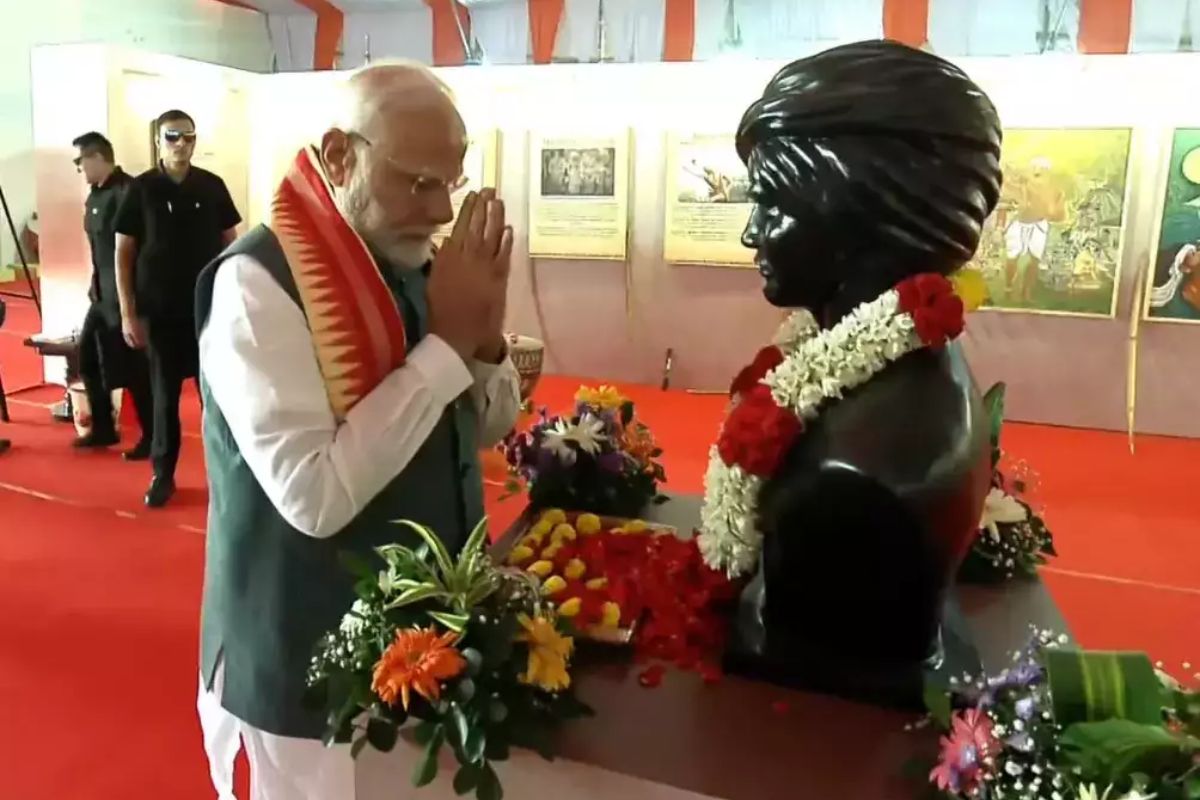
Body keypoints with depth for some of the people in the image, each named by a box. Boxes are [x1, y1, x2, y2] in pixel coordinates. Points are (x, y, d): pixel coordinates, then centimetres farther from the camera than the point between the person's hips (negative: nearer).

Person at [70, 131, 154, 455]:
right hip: (102, 294, 9)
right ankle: (103, 428, 29)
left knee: (132, 367, -2)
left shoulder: (126, 191, -15)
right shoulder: (94, 195, 12)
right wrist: (95, 287, 17)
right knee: (88, 358, 15)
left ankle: (151, 437, 11)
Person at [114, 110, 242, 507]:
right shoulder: (141, 189, -2)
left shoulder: (212, 186, 2)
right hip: (160, 310, -1)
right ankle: (163, 474, 18)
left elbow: (231, 243, 8)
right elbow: (123, 253, 0)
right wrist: (128, 314, -5)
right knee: (164, 393, 7)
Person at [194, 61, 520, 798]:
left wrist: (486, 338, -13)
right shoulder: (257, 281, -20)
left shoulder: (418, 264, 1)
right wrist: (446, 342, -25)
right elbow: (315, 495, -29)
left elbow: (487, 431, 7)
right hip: (310, 670, -7)